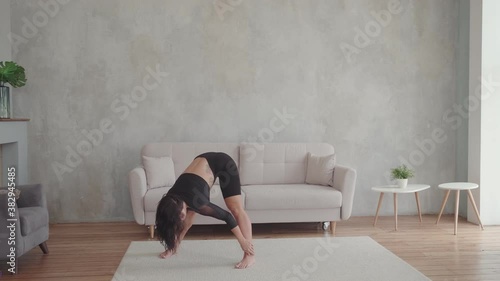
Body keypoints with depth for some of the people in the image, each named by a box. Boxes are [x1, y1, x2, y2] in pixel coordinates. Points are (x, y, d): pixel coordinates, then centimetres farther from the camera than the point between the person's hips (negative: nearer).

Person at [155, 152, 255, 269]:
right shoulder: (172, 200, -16)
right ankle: (174, 247, 21)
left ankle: (250, 255, -14)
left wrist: (243, 241, -18)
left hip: (223, 163, -6)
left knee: (236, 209, -13)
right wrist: (172, 246, 17)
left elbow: (227, 216, -24)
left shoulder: (195, 202, -32)